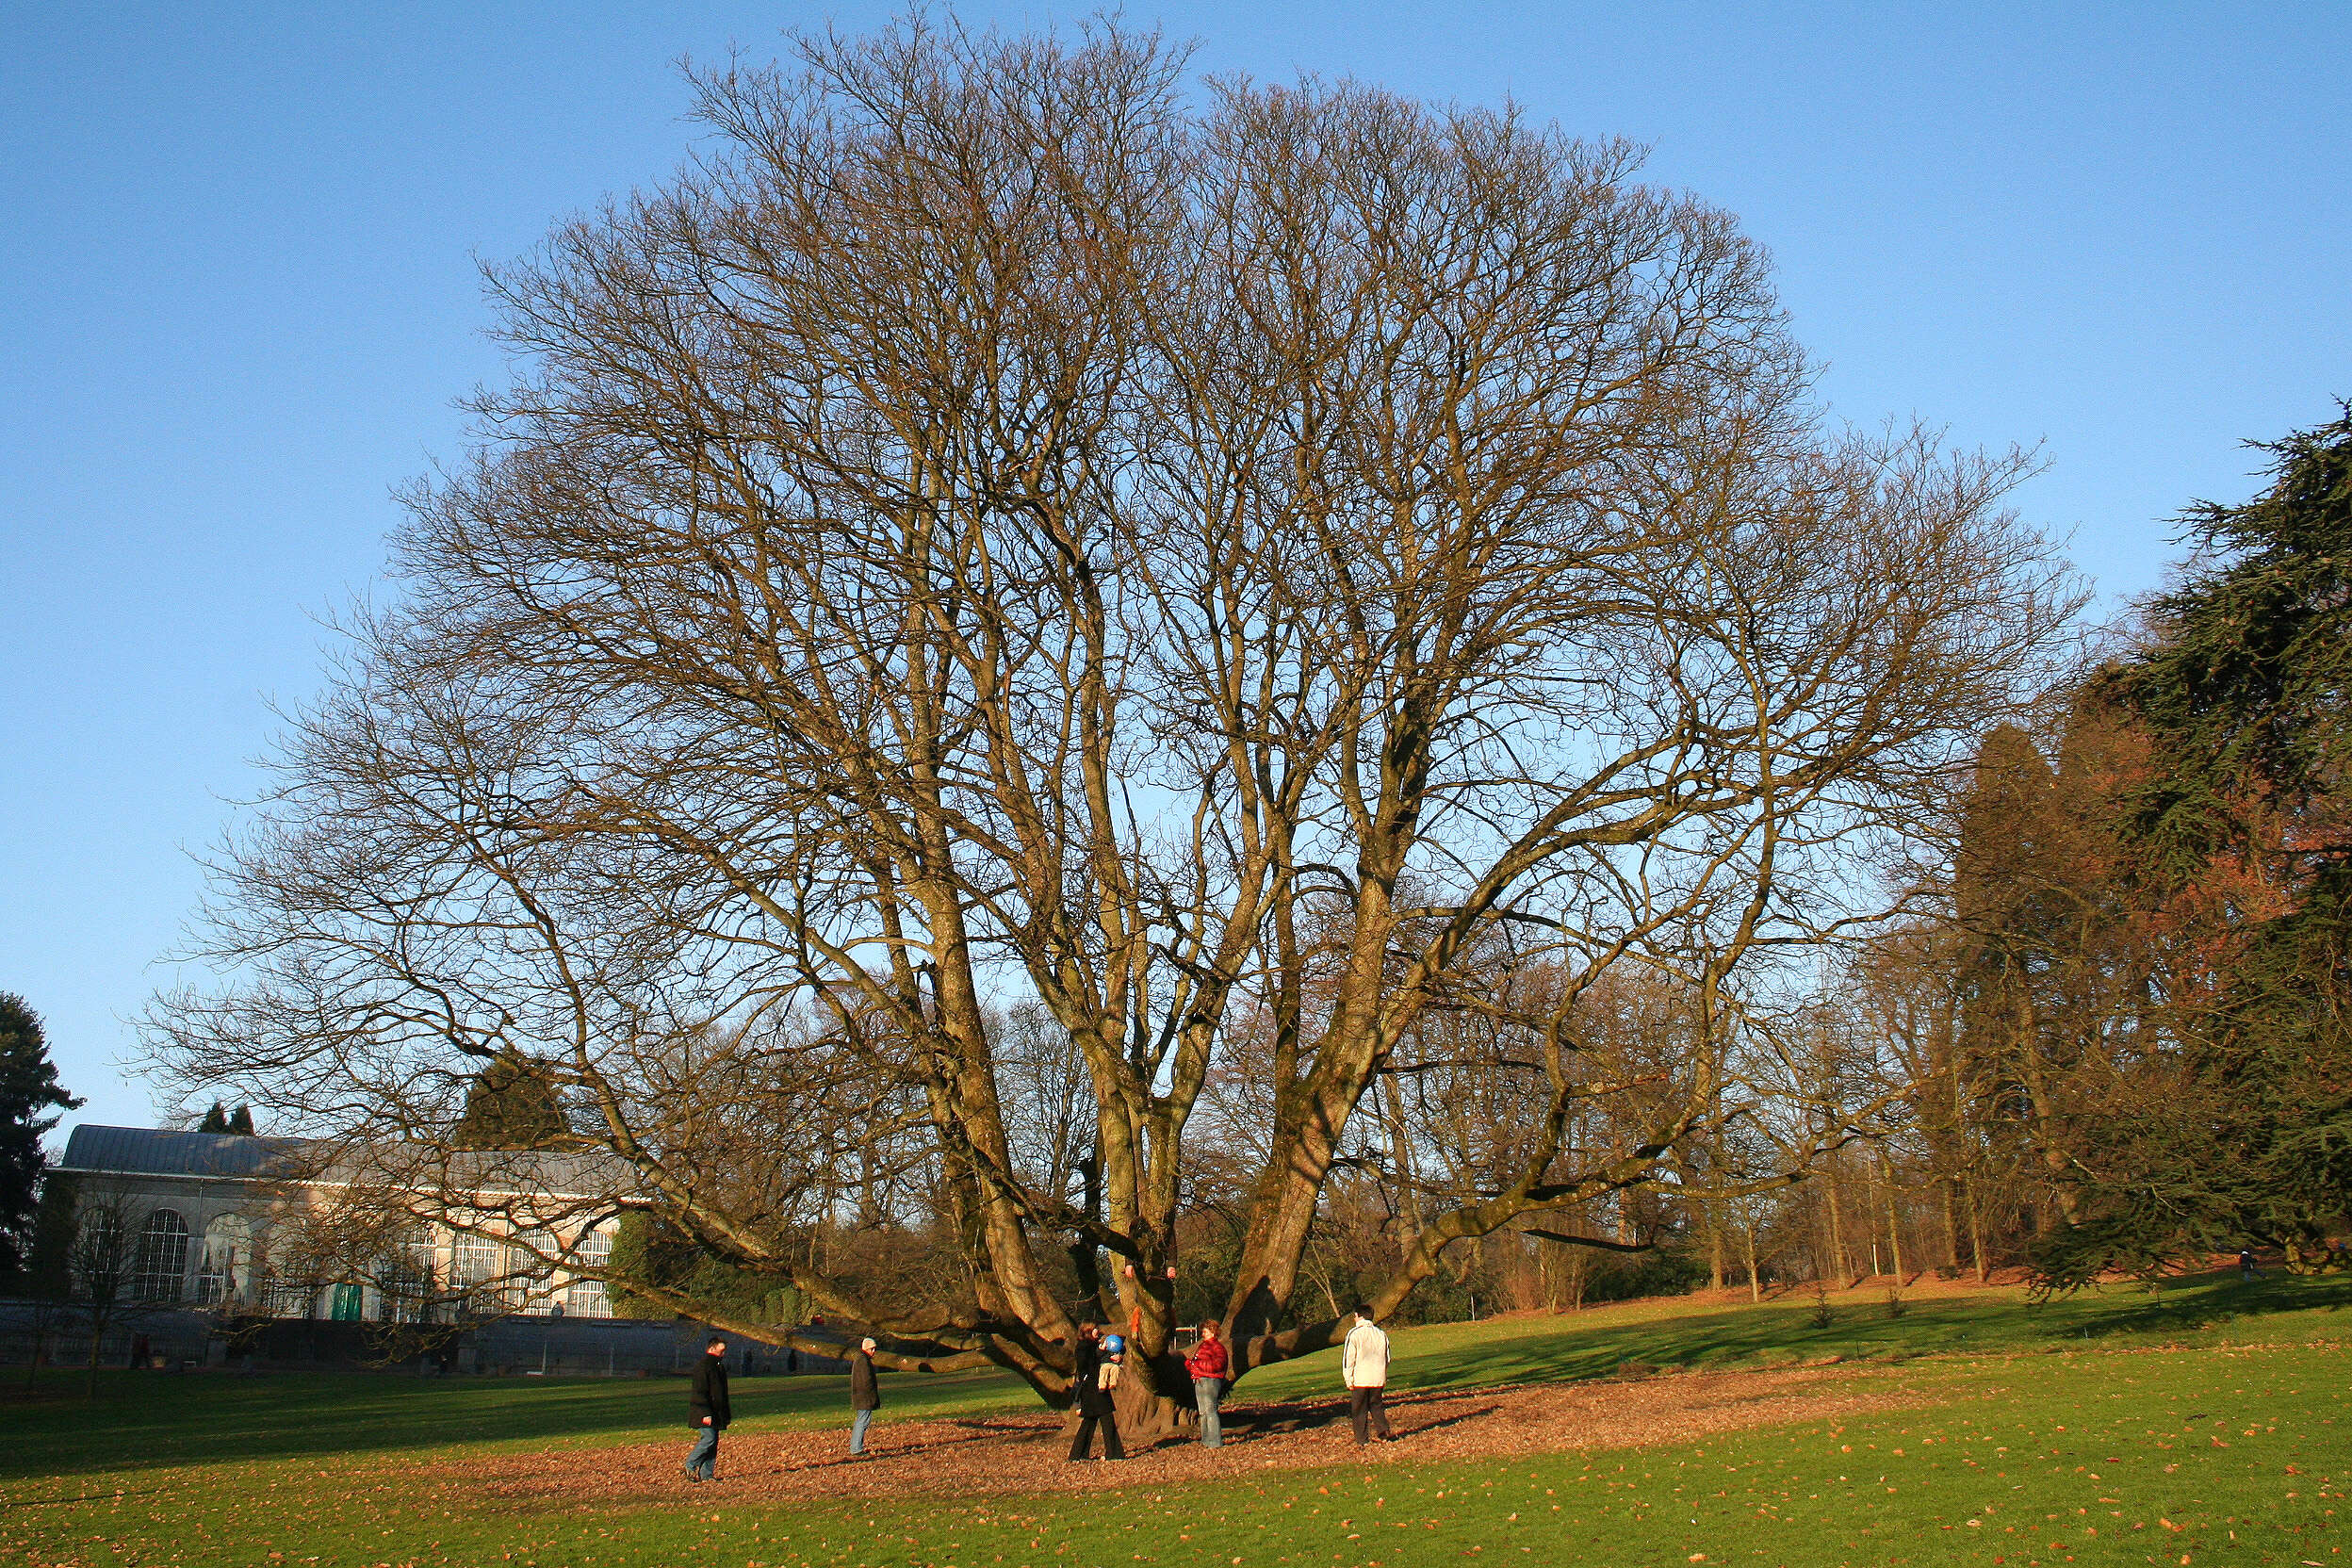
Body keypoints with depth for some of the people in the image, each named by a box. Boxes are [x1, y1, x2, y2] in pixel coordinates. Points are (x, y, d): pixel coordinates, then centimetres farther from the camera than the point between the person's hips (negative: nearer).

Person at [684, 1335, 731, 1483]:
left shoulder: (719, 1365, 18)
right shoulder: (702, 1366, -12)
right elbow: (700, 1392, -18)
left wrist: (727, 1412, 26)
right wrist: (706, 1413, -23)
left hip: (715, 1412, 9)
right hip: (704, 1412, -9)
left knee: (713, 1442, 6)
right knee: (708, 1439, -15)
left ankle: (707, 1474, 7)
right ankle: (690, 1466, -2)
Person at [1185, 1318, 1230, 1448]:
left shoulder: (1217, 1347, -6)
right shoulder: (1202, 1346, 22)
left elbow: (1218, 1364, -19)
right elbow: (1193, 1363, 28)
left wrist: (1199, 1364, -19)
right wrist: (1189, 1363, 4)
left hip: (1211, 1381, -9)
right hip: (1199, 1382, 9)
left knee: (1210, 1410, -11)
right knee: (1203, 1412, 13)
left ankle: (1216, 1441, -10)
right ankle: (1206, 1440, 20)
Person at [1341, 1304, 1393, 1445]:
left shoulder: (1354, 1334, -8)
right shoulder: (1381, 1334, 9)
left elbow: (1348, 1358, -10)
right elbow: (1387, 1358, 15)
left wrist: (1348, 1379, -5)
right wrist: (1384, 1379, 23)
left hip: (1360, 1379, -5)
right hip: (1378, 1379, 5)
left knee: (1359, 1410, 5)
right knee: (1376, 1406, 18)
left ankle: (1363, 1439, 5)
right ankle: (1384, 1432, 7)